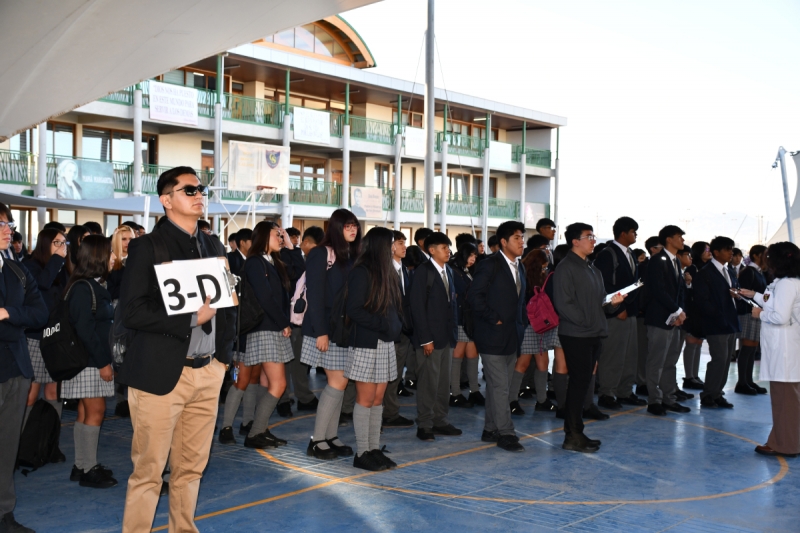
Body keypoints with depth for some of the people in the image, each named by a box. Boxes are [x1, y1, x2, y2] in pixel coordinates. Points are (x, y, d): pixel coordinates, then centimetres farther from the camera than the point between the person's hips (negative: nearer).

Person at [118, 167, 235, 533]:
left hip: (208, 372, 6)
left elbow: (227, 304, 21)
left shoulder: (214, 248, 14)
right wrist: (192, 319, -15)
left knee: (191, 467, 13)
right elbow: (132, 312, -13)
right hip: (162, 373, -5)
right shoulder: (148, 247, -4)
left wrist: (223, 353, 8)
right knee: (149, 470, 1)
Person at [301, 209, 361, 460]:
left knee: (338, 383, 8)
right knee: (338, 382, -7)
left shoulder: (353, 256, 11)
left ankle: (331, 437, 16)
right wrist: (321, 332, -19)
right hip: (328, 329, -7)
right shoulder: (321, 254, -9)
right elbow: (314, 295, -14)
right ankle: (317, 440, 3)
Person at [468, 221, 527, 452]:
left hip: (511, 337, 8)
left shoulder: (520, 268, 14)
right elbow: (474, 296, -17)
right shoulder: (490, 265, -11)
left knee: (496, 386, 14)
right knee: (500, 386, -7)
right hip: (493, 337, -8)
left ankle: (491, 430, 22)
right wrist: (494, 319, -16)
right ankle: (505, 433, 0)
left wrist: (519, 325, 11)